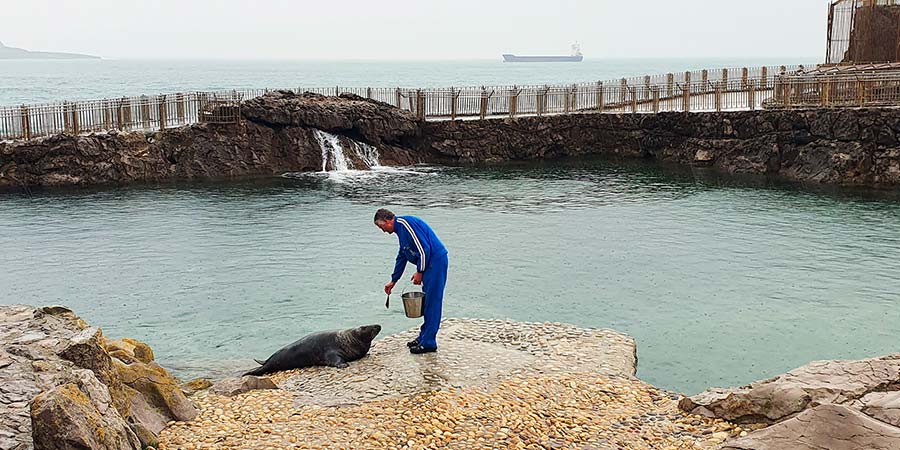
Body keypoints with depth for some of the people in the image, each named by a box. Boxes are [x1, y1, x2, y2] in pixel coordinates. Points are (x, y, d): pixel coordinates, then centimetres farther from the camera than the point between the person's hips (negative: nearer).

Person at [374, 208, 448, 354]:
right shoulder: (400, 229, 19)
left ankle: (428, 343, -2)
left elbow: (424, 248, -19)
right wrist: (393, 281, 36)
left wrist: (419, 272, -11)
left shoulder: (405, 223, -13)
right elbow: (401, 257, 31)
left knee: (431, 303, -6)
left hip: (436, 261, -10)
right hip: (429, 264, 10)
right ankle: (424, 337, 21)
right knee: (426, 302, 14)